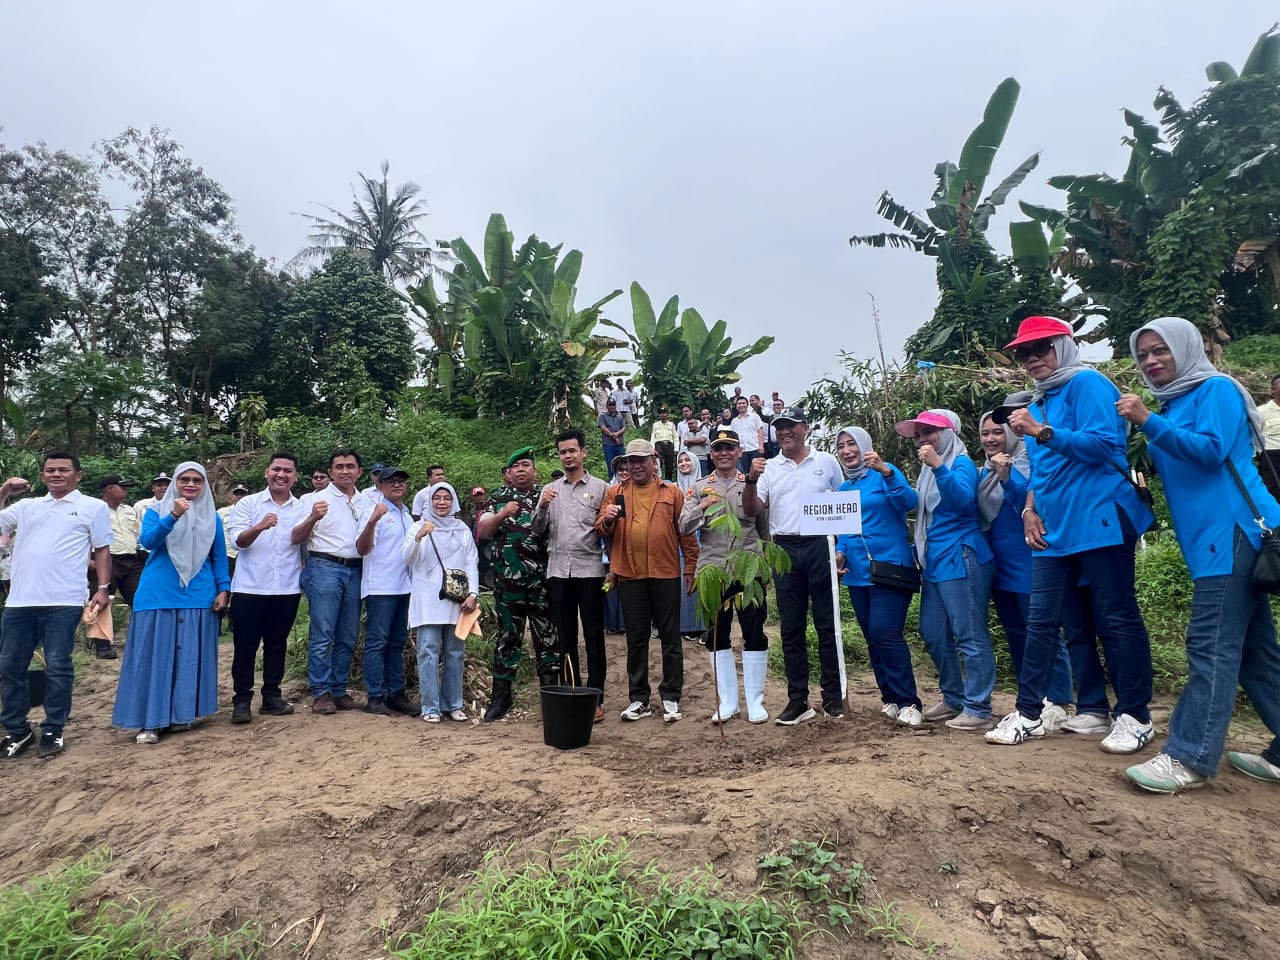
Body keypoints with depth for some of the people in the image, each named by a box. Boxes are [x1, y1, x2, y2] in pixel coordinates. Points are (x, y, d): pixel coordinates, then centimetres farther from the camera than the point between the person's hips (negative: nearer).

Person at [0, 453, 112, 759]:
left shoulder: (93, 507, 6)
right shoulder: (26, 506, 17)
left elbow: (102, 550, 5)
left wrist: (103, 589, -4)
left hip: (63, 602, -4)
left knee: (57, 667, 1)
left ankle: (52, 731, 13)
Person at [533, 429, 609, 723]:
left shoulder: (600, 487, 4)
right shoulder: (549, 490, 12)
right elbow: (537, 530, 8)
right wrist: (542, 507, -10)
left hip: (589, 570, -3)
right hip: (558, 571, 3)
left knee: (594, 636, 2)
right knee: (566, 636, 9)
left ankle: (595, 698, 10)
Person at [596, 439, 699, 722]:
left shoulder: (671, 492, 6)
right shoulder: (615, 493, 11)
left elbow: (686, 531, 3)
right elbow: (601, 530, 7)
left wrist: (690, 566, -1)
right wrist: (607, 519, -14)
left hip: (666, 574, -1)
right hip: (629, 575, 1)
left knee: (670, 638, 6)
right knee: (636, 639, 9)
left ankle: (671, 697, 17)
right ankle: (638, 698, 19)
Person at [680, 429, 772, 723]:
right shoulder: (698, 488, 7)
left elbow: (766, 529, 10)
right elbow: (684, 528, -2)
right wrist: (703, 506, -18)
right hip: (712, 572, 1)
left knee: (754, 635, 2)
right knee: (717, 637, 7)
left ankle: (755, 702, 14)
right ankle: (727, 702, 18)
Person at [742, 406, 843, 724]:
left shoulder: (826, 461, 5)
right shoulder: (768, 468, 8)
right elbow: (751, 511, 3)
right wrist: (751, 480, -13)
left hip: (820, 546, -2)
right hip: (785, 550, 2)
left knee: (827, 624, 4)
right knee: (791, 628, 6)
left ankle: (833, 696, 13)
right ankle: (798, 700, 13)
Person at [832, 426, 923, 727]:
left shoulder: (884, 474, -4)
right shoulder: (843, 489, 14)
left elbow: (909, 502, -20)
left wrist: (886, 471, -33)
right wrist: (840, 552, 0)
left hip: (889, 566, -7)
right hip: (857, 573, 7)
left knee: (885, 633, -15)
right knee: (873, 638, 11)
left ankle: (908, 702, -4)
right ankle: (890, 698, 23)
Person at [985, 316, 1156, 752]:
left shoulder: (1087, 384, -5)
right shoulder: (1036, 403, 19)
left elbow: (1103, 444, -18)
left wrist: (1042, 433, -23)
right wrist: (1031, 510, 11)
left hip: (1099, 522, -8)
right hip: (1054, 529, 8)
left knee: (1117, 619, 1)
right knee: (1041, 621, 6)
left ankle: (1135, 716, 15)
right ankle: (1028, 713, 11)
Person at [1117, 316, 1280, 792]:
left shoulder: (1215, 389, -4)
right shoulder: (1174, 404, 21)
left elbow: (1211, 451, -19)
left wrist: (1149, 422, -22)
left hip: (1232, 534, -10)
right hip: (1214, 541, 10)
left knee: (1212, 646, -11)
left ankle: (1190, 758, -9)